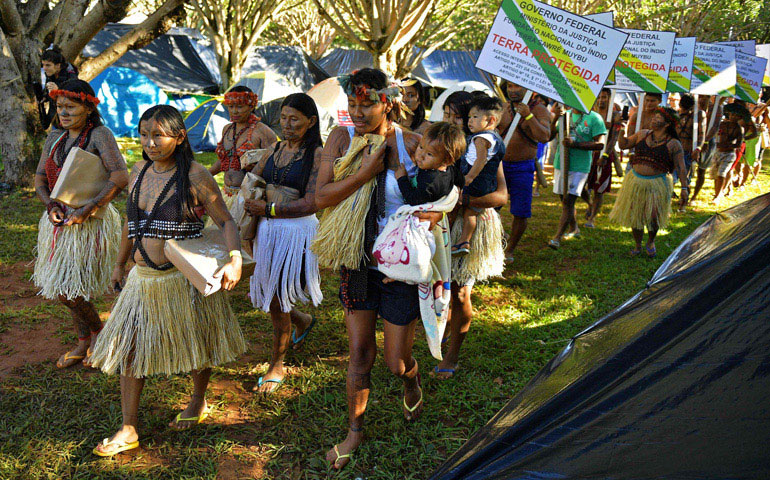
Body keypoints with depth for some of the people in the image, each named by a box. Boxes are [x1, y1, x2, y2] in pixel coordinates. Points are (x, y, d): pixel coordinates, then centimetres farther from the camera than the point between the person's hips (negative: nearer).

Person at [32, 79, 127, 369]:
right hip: (59, 220, 7)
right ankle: (83, 342, 32)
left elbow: (120, 177, -25)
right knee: (57, 285, 15)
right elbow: (40, 178, 12)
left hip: (89, 222, -7)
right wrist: (50, 206, -8)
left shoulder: (99, 135, -12)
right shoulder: (55, 138, 9)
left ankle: (97, 330, 20)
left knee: (65, 289, -7)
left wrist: (87, 210, -25)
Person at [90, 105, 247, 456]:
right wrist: (120, 264, 23)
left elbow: (225, 221, -12)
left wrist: (235, 259, -29)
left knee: (194, 346, 12)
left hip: (184, 278, -5)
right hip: (142, 277, 6)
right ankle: (128, 430, 17)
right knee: (128, 348, 5)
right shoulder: (139, 172, 6)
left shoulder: (195, 175, -12)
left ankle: (198, 403, 39)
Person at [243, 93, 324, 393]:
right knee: (266, 295, 13)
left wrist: (267, 209, -17)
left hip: (297, 232, -6)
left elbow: (310, 204, -16)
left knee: (278, 301, 0)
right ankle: (303, 322, 44)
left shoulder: (317, 155, -9)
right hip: (268, 230, 6)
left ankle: (276, 367, 19)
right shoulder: (276, 149, 10)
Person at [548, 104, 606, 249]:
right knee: (564, 199, 15)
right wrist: (555, 118, -12)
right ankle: (574, 229, 36)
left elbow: (600, 144, -11)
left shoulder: (594, 118, -5)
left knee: (568, 201, -11)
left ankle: (557, 237, -10)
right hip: (560, 164, 5)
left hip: (579, 167, -5)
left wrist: (575, 144, -20)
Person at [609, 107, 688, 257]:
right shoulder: (642, 134, 7)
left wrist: (684, 187, -14)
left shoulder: (673, 144, -4)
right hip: (635, 181, 4)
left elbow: (681, 168, -7)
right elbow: (623, 144, 16)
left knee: (653, 216, -13)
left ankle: (651, 242, 18)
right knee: (634, 215, 8)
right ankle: (638, 246, 28)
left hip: (657, 184, -4)